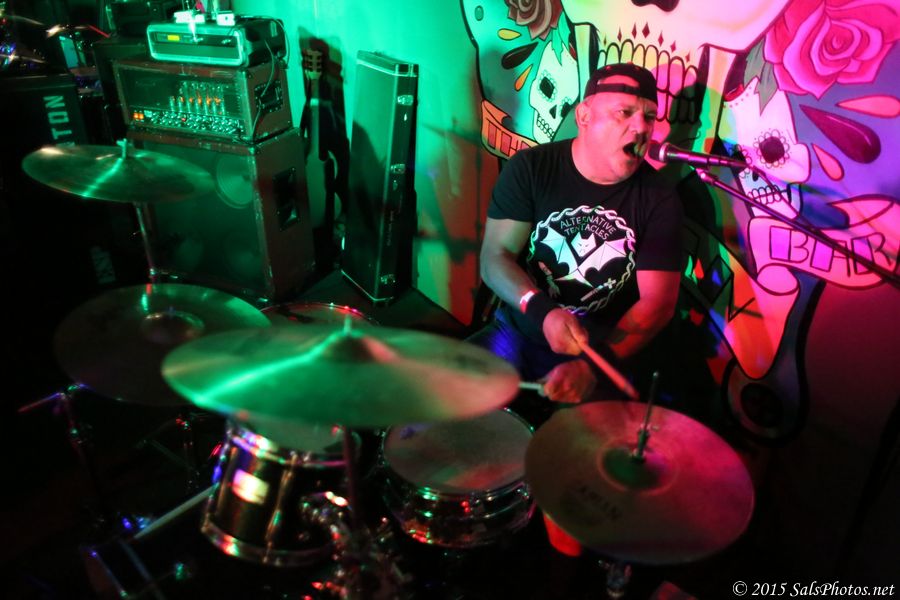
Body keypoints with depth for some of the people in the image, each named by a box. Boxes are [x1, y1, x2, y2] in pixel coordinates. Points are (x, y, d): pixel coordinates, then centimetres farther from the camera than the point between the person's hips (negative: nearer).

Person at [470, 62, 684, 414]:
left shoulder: (659, 200, -6)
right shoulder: (530, 168, -6)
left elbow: (657, 302, -11)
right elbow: (495, 256, -8)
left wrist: (594, 364, -26)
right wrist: (541, 312, -27)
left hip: (604, 354, 0)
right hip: (517, 331, 1)